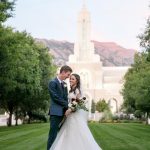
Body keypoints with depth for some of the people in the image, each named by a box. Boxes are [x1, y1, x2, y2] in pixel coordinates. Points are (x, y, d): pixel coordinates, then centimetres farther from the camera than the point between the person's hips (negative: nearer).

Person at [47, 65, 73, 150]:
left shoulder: (64, 84, 16)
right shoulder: (53, 82, -7)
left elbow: (65, 98, 12)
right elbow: (56, 97, -14)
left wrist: (67, 108, -4)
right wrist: (67, 106, -10)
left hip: (62, 112, 8)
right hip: (56, 112, -7)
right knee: (53, 134, -7)